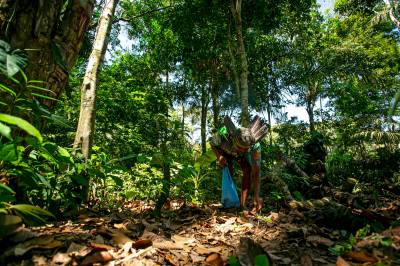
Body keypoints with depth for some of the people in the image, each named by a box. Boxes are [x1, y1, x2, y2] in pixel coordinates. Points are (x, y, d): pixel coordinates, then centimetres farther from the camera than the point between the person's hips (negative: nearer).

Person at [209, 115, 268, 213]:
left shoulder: (255, 146, -41)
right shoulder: (223, 134, -45)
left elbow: (256, 172, -35)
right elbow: (212, 143, -20)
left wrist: (256, 196, -39)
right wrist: (219, 156, -37)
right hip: (225, 150, 0)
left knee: (248, 171, -19)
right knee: (229, 172, -19)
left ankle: (243, 204, -10)